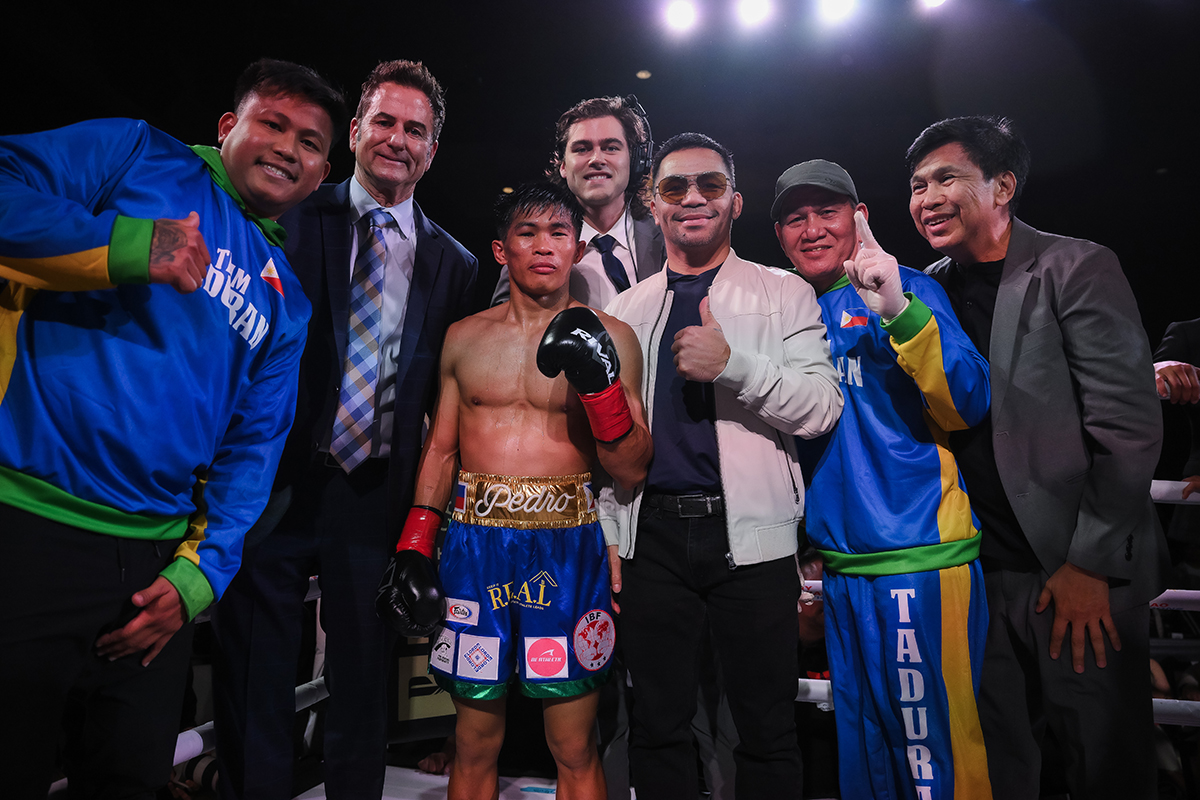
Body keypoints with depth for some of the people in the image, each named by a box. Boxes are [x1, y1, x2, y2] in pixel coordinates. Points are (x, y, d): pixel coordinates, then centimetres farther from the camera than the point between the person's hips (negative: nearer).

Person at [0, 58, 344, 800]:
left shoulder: (287, 300, 12)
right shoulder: (139, 153, 3)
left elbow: (253, 447, 9)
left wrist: (200, 573, 1)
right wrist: (128, 246, -20)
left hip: (155, 563, 5)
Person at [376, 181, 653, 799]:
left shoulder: (608, 339, 2)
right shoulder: (464, 337, 10)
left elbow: (632, 470, 0)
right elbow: (440, 449, 13)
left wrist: (600, 382, -16)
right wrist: (413, 548, 5)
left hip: (567, 545, -1)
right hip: (475, 540, 2)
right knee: (475, 744, 13)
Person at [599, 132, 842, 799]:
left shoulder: (784, 294, 5)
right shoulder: (627, 309, 12)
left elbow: (822, 409, -6)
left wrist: (732, 363, -20)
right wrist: (608, 533, 7)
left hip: (750, 535, -2)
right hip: (650, 536, 2)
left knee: (767, 731, 8)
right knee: (658, 726, 13)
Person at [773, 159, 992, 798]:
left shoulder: (908, 290, -4)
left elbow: (967, 407, -17)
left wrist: (899, 311, -28)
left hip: (921, 559, -6)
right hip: (840, 563, 6)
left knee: (933, 748, 3)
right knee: (860, 748, 19)